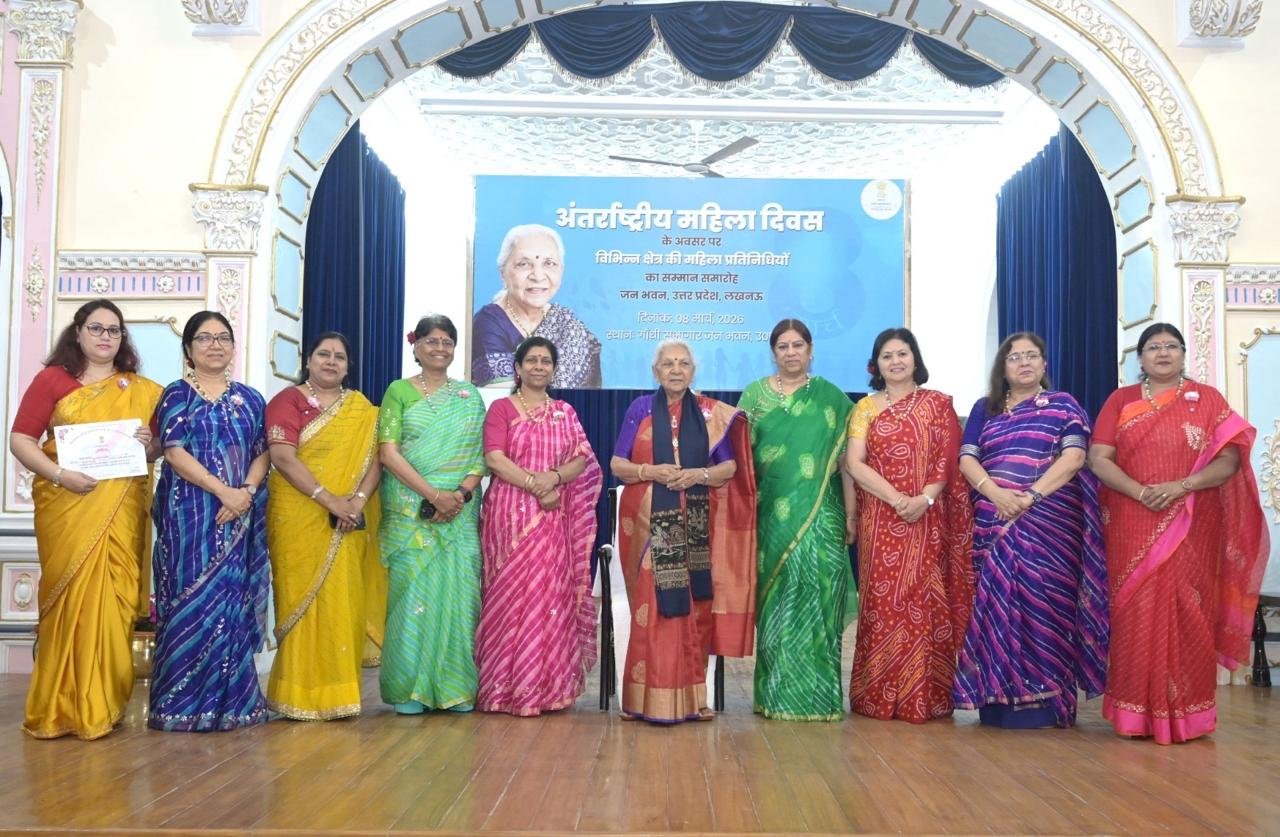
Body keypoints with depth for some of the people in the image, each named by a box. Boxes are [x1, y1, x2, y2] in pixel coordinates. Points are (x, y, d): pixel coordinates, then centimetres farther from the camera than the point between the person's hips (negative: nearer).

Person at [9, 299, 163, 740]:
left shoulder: (142, 390, 12)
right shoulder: (52, 379, 4)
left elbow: (164, 446, 17)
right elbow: (20, 440, -1)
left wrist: (151, 444, -6)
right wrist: (60, 474, -16)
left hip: (121, 509, 2)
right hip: (67, 505, -2)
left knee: (111, 599, 1)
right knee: (70, 597, -3)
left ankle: (100, 705, 10)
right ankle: (59, 707, 7)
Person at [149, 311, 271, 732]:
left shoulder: (249, 398, 14)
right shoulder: (177, 394, 3)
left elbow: (263, 452, 8)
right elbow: (175, 452, -8)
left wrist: (246, 492, -11)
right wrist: (224, 491, -16)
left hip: (241, 516, 3)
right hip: (190, 512, -3)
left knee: (233, 601, 4)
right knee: (194, 599, -5)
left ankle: (230, 699, 11)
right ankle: (183, 702, 4)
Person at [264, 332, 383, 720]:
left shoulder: (362, 409, 13)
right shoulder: (288, 400, 0)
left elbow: (374, 457, 5)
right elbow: (283, 458, -12)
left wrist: (358, 499, -14)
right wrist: (329, 499, -19)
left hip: (348, 523, 4)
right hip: (300, 517, -3)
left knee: (344, 602, 4)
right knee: (303, 599, -2)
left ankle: (338, 690, 12)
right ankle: (301, 694, 4)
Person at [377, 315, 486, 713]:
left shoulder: (470, 396, 13)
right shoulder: (399, 391, 5)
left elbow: (481, 454, 8)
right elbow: (389, 452, -4)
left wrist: (462, 492, -10)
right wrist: (432, 494, -13)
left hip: (460, 512, 2)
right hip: (411, 511, -2)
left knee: (457, 591, 0)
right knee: (413, 589, -4)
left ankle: (455, 686, 9)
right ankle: (409, 688, 5)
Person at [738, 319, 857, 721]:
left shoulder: (831, 397, 7)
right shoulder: (754, 394, 8)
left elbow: (845, 460, 4)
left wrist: (851, 514, 0)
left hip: (820, 516, 0)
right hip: (772, 515, 1)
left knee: (815, 598, -3)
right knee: (778, 599, 3)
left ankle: (818, 692, 7)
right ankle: (778, 693, 12)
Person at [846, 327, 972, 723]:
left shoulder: (938, 403, 8)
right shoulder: (865, 408, 10)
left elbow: (948, 458, -1)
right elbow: (854, 463, -1)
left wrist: (925, 499, -17)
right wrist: (896, 498, -14)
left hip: (927, 521, -1)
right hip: (880, 521, 1)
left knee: (925, 602, -2)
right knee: (883, 601, 0)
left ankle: (926, 696, 5)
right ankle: (878, 696, 6)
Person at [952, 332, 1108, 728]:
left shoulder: (1063, 405, 8)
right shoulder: (984, 408, 15)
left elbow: (1074, 457, -6)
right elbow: (966, 458, 5)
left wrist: (1033, 495, -18)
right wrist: (995, 493, -14)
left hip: (1048, 521, -3)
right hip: (994, 521, 3)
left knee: (1038, 599, -8)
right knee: (995, 601, 0)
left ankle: (1039, 698, -3)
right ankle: (997, 696, 5)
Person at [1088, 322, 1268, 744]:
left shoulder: (1208, 399, 8)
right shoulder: (1121, 400, 9)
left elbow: (1229, 459, -1)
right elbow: (1098, 458, 0)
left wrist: (1182, 486, -17)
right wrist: (1141, 492, -15)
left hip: (1192, 528, 0)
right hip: (1133, 527, 0)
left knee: (1187, 613, -2)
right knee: (1137, 612, -1)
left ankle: (1188, 712, 7)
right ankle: (1137, 712, 6)